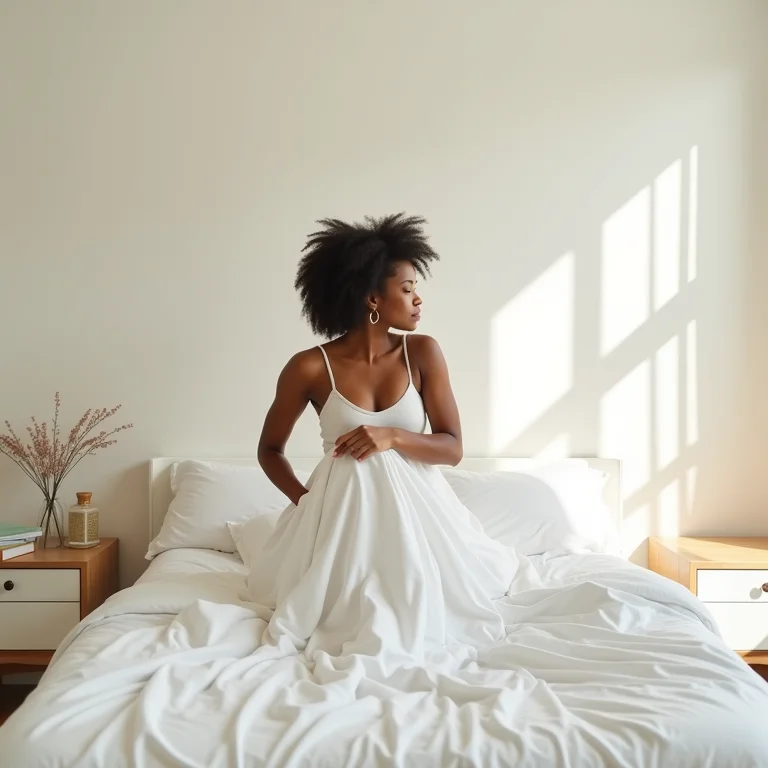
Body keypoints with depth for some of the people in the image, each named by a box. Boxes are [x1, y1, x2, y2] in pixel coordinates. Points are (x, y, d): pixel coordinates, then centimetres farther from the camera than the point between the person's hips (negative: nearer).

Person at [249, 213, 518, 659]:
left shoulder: (423, 353, -7)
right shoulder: (310, 368, -12)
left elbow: (453, 448, -6)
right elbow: (270, 449, 3)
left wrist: (393, 437, -22)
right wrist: (304, 499, -11)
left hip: (413, 504, 2)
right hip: (342, 508, -1)